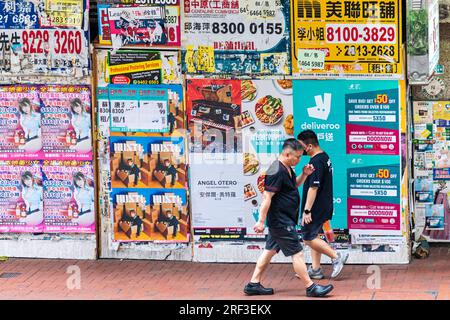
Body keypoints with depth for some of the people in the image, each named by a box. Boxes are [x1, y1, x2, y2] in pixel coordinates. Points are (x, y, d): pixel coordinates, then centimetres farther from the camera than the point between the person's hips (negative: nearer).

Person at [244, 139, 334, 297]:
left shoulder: (287, 169, 10)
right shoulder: (276, 172, -21)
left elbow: (294, 185, 28)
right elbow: (267, 197, -23)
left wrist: (304, 174, 8)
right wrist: (261, 221, -24)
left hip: (279, 221, 10)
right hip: (281, 222, -10)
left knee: (270, 251, 14)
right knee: (297, 253, -3)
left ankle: (253, 284, 18)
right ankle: (310, 287, 4)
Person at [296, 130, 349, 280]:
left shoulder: (316, 162, -22)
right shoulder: (325, 157, 11)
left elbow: (313, 187, -25)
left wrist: (306, 210, -23)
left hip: (317, 207, -10)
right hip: (324, 205, 10)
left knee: (309, 238, -4)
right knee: (313, 236, 15)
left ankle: (337, 256, 0)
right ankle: (315, 270, 18)